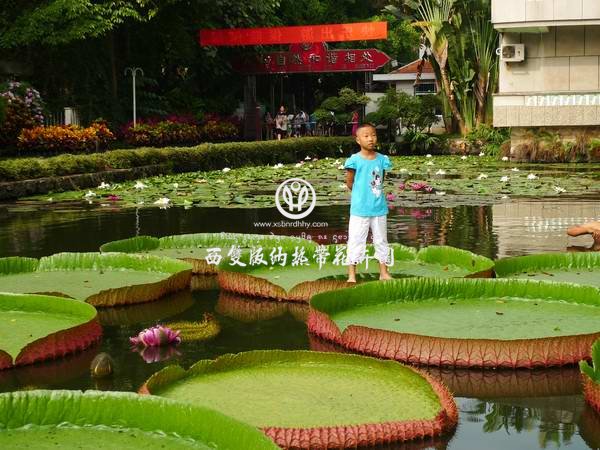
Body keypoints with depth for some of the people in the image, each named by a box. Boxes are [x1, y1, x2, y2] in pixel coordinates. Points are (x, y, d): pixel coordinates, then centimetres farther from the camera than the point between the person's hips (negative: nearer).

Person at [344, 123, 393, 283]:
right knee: (356, 241, 0)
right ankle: (351, 275, 7)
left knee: (381, 241, 13)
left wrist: (377, 192, 3)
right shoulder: (354, 160, -11)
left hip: (379, 208, 4)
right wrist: (361, 194, 4)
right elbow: (349, 183, -3)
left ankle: (384, 272, 24)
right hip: (360, 209, -4)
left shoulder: (382, 159, 1)